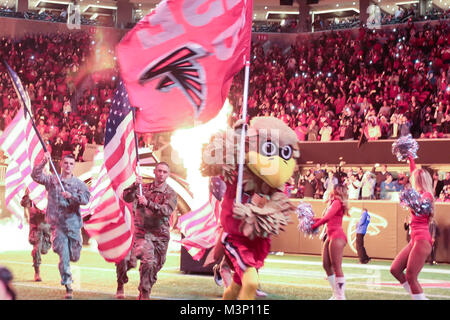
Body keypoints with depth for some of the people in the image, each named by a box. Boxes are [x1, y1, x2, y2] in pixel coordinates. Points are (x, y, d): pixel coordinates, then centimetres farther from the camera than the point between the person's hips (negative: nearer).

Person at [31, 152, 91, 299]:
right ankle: (68, 287, 1)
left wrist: (71, 195, -29)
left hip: (73, 224, 1)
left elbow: (86, 198, -13)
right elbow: (36, 176, -4)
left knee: (74, 257, 8)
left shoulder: (78, 183, 3)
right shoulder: (52, 180, 6)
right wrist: (44, 162, -17)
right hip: (57, 225, -1)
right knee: (63, 257, -7)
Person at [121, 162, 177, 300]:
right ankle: (145, 294, -11)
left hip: (161, 234, 2)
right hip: (143, 232, -2)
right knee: (148, 261, -22)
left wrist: (148, 203, -29)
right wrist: (134, 186, -22)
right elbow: (126, 198, -4)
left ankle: (143, 293, 28)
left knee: (156, 266, 9)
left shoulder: (170, 193, 1)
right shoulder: (143, 188, 6)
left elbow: (167, 210, -17)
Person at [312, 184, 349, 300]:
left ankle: (341, 296, -12)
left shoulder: (337, 202, -6)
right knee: (326, 265, 8)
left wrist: (314, 226, -2)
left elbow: (327, 217, -13)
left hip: (337, 236, -10)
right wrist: (313, 219, 12)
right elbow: (327, 219, 17)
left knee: (336, 267, -12)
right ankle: (336, 295, 12)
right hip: (330, 236, 10)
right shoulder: (332, 203, 20)